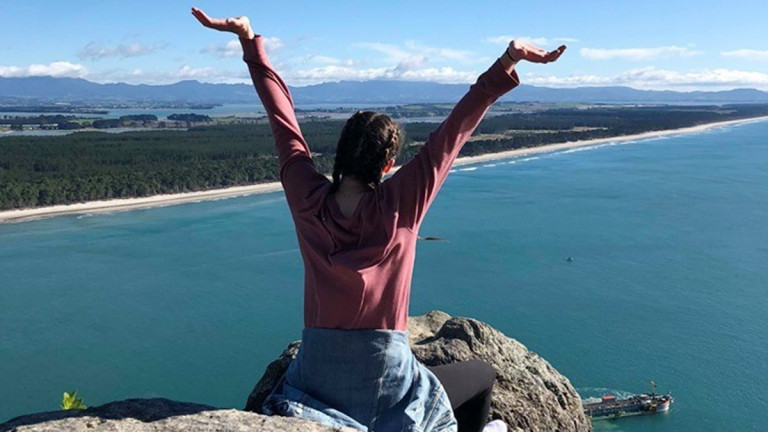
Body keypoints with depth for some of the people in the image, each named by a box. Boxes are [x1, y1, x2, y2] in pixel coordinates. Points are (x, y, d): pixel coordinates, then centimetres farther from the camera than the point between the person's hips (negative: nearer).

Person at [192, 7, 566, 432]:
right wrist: (506, 63, -14)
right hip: (382, 384, -2)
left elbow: (281, 115, 0)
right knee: (483, 374, 25)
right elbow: (454, 129, -14)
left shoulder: (307, 200, -8)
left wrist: (250, 41, 7)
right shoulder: (399, 204, -15)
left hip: (316, 379, 3)